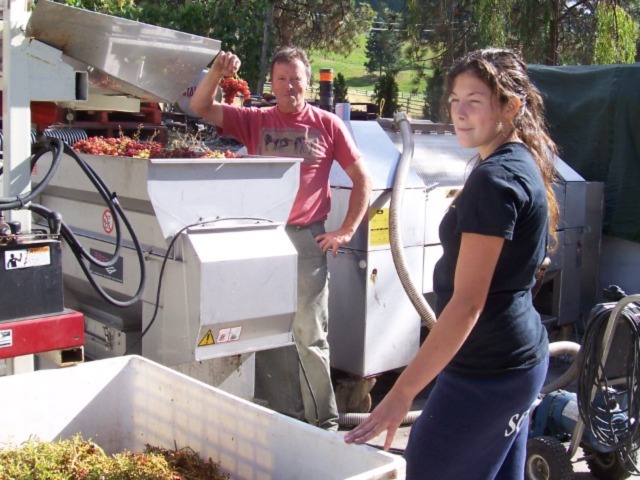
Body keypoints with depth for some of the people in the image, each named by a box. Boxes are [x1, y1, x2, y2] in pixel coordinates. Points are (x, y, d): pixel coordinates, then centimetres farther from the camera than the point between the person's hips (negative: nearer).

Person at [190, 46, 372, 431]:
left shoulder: (327, 125, 3)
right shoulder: (255, 121, 9)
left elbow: (362, 179, 6)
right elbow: (201, 108, 3)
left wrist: (346, 232, -1)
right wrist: (217, 72, -16)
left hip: (306, 240, -3)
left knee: (310, 336, 0)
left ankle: (325, 421, 14)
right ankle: (286, 416, 23)